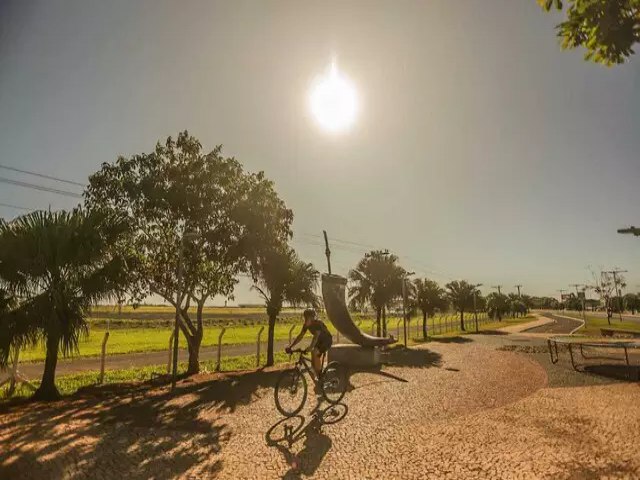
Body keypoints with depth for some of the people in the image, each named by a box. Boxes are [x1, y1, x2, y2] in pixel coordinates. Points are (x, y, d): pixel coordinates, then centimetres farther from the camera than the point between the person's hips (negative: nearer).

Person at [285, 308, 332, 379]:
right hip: (320, 341, 7)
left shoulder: (318, 323, -31)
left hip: (327, 340, -7)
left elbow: (316, 336, -44)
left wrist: (310, 347, -59)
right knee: (313, 362, -2)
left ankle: (319, 375, -14)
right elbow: (300, 336, -11)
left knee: (315, 353, -28)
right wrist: (290, 346, -20)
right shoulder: (306, 325, -11)